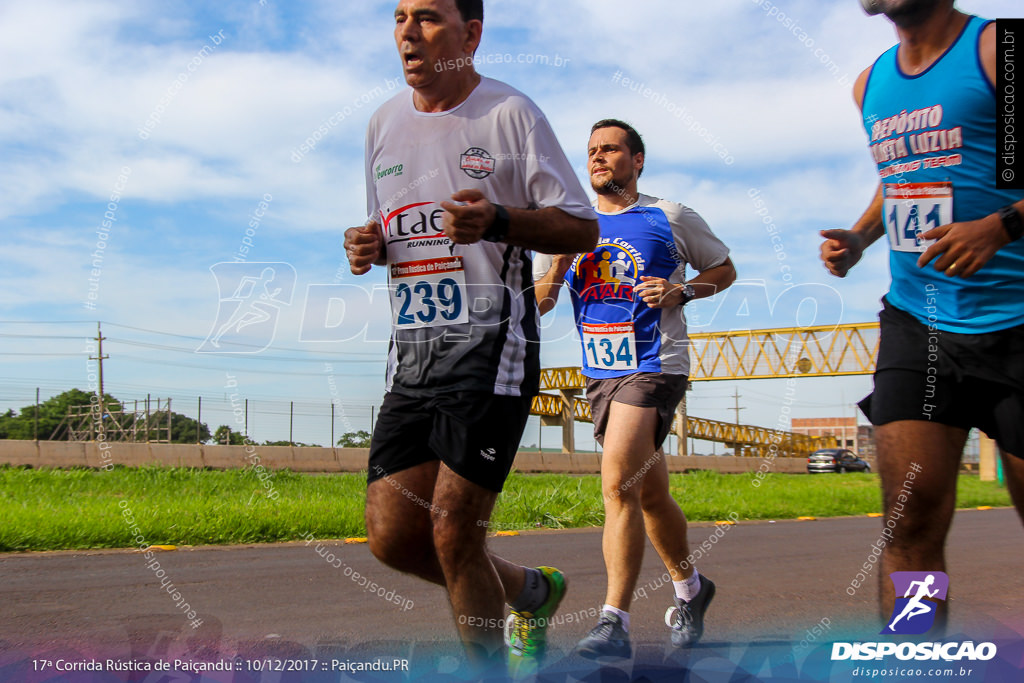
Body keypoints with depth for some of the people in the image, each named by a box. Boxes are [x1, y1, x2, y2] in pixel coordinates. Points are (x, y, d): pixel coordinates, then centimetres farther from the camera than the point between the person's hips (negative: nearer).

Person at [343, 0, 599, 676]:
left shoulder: (509, 112, -3)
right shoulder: (385, 121, 15)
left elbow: (582, 229, -3)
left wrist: (497, 221, -20)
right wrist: (369, 247, 2)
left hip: (490, 343, -6)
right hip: (412, 349, 6)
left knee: (452, 529, -11)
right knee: (391, 535, 1)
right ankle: (531, 591, 26)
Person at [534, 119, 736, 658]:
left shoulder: (671, 218, 2)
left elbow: (724, 270, 11)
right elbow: (537, 305, 11)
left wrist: (680, 291, -8)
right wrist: (558, 267, -9)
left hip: (653, 366, -5)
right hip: (599, 373, 5)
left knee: (617, 482, -21)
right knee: (650, 494, 14)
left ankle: (614, 623, -19)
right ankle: (690, 588, 36)